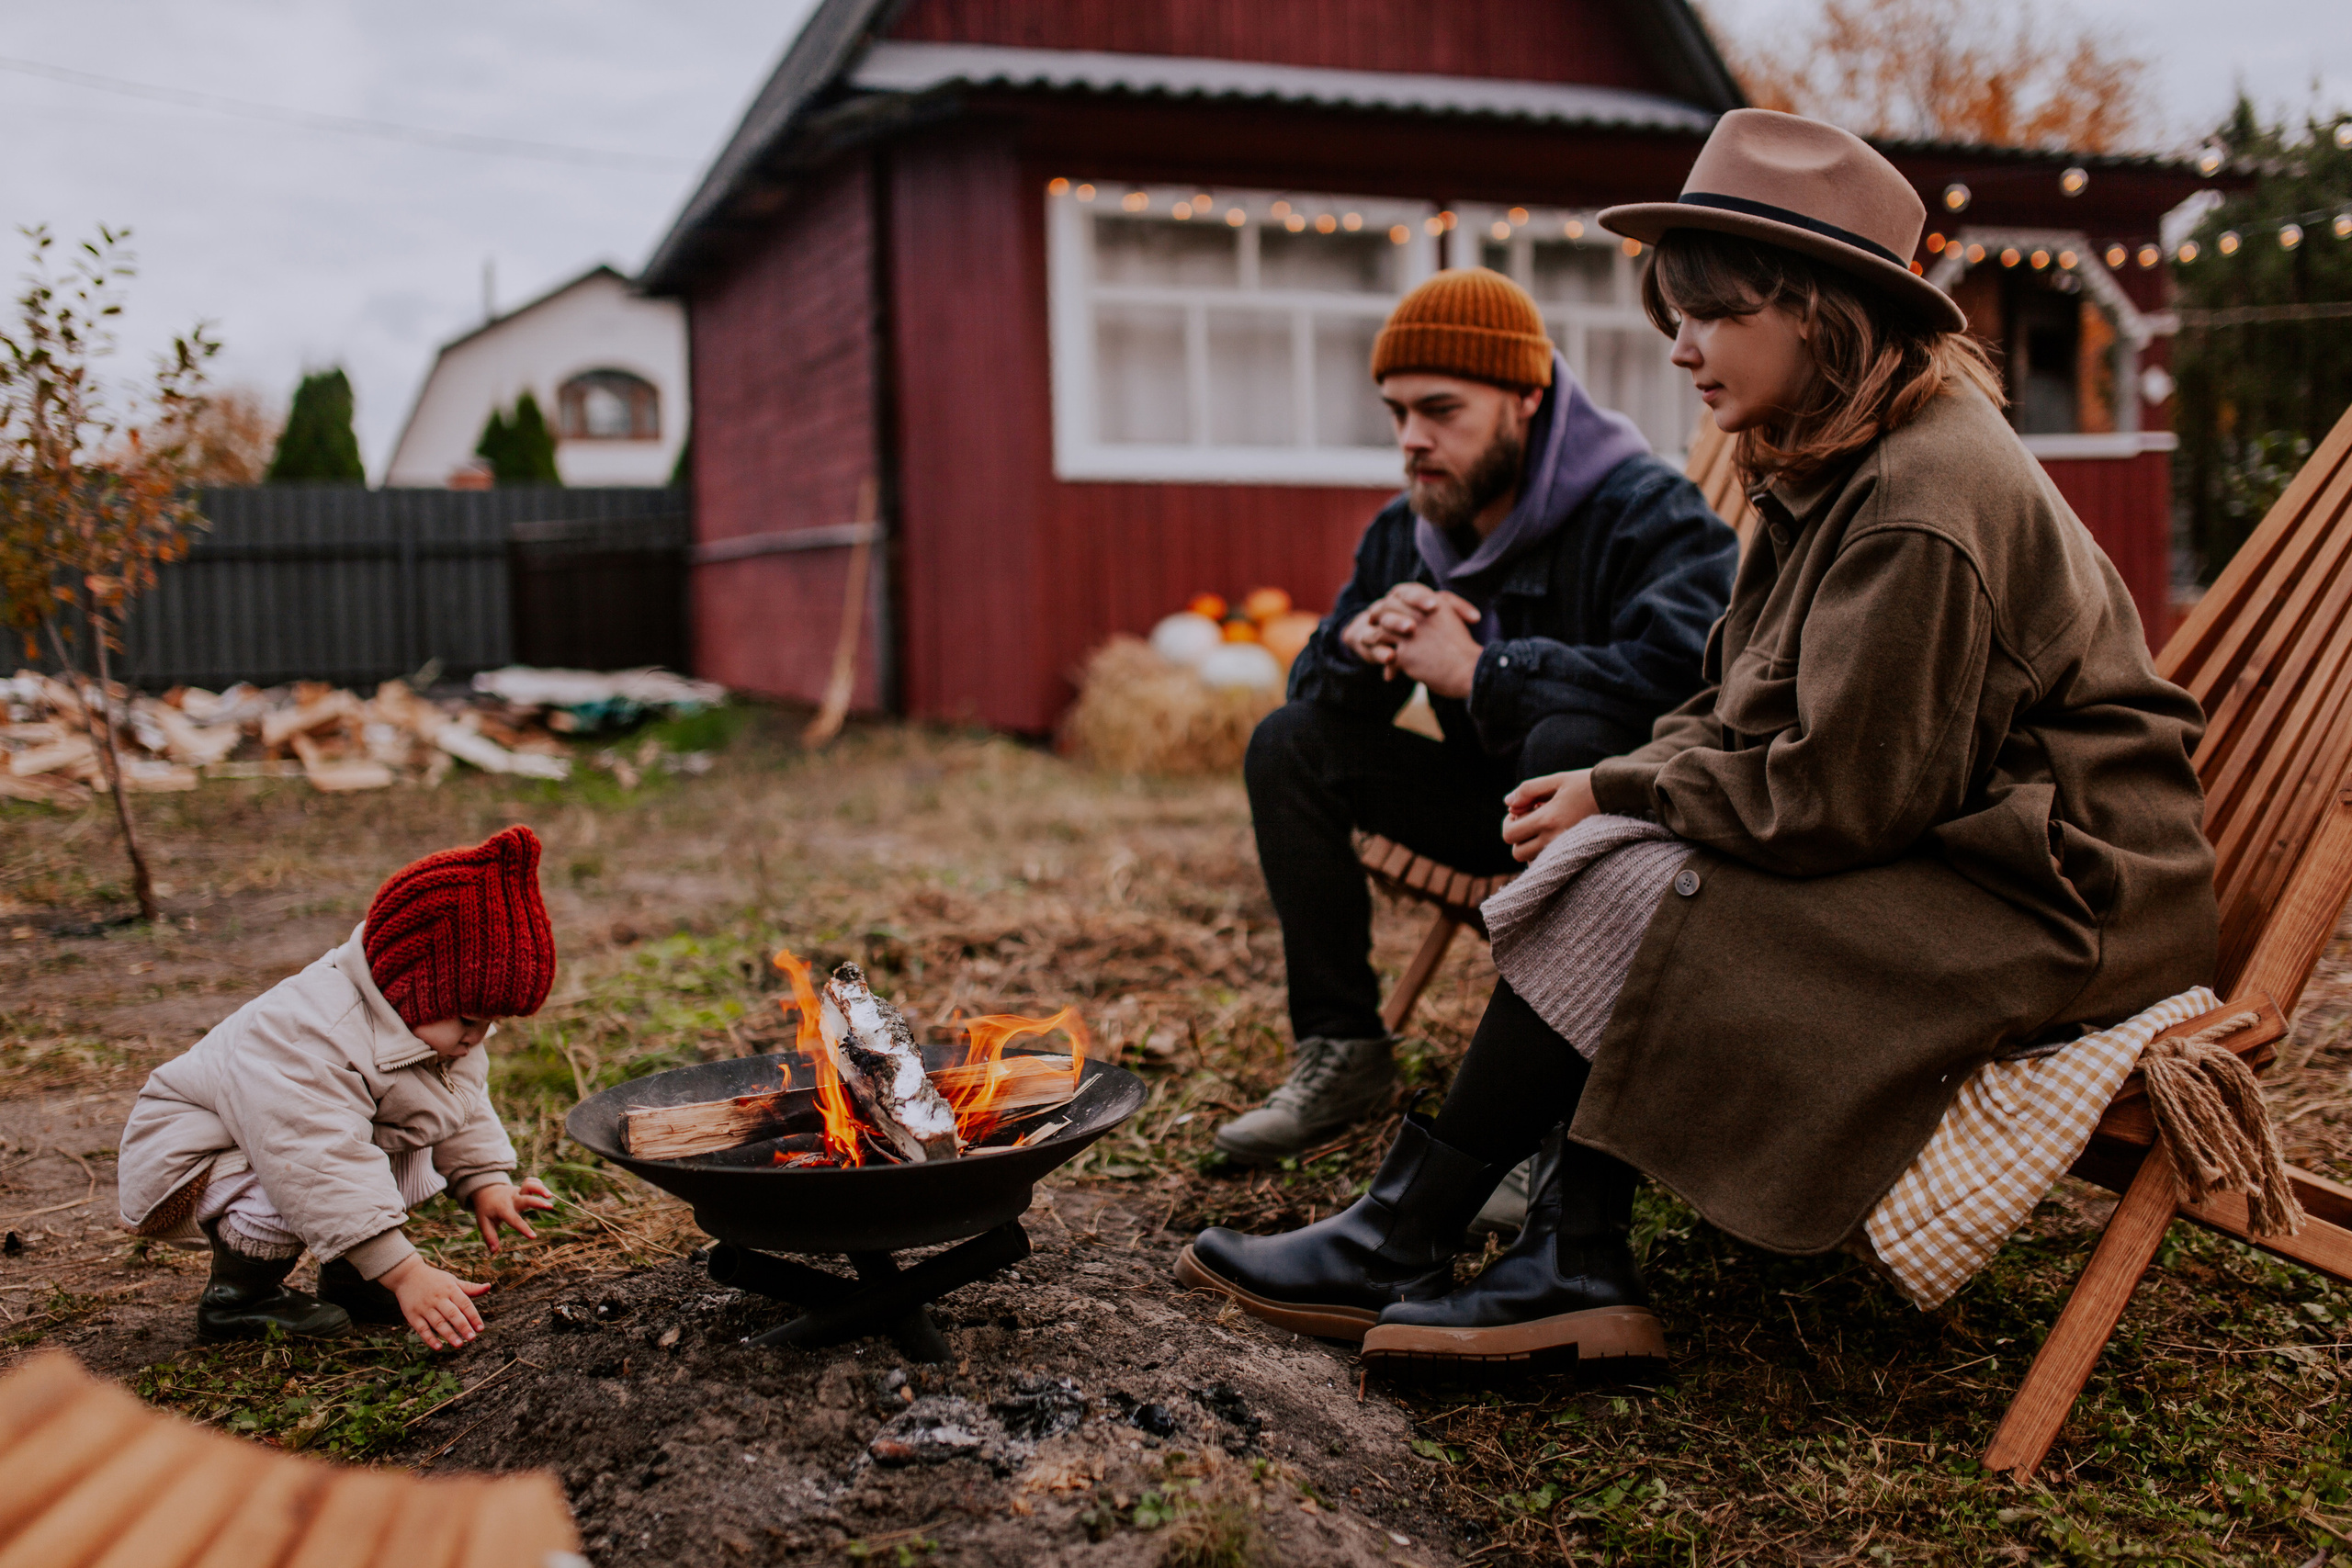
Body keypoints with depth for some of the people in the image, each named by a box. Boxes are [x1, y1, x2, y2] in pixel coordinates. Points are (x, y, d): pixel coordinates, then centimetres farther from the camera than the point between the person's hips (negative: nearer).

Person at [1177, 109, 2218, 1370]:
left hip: (2046, 890, -9)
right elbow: (1747, 718, 12)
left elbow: (1837, 798, -23)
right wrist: (1620, 793, -6)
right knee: (1604, 862, -7)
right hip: (1932, 833, 9)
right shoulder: (1832, 470, 9)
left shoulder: (1921, 504, -23)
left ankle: (1400, 1241, -7)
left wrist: (1615, 793, -12)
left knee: (1630, 893, -20)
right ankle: (1574, 1269, -12)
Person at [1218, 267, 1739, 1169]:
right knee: (1289, 743, -6)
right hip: (1498, 802, 7)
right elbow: (1312, 683, 6)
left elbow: (1691, 665, -40)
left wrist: (1478, 670, -31)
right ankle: (1341, 1052, -1)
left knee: (1572, 744, -39)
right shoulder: (1405, 533, 2)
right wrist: (1362, 648, -21)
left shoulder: (1645, 511, -20)